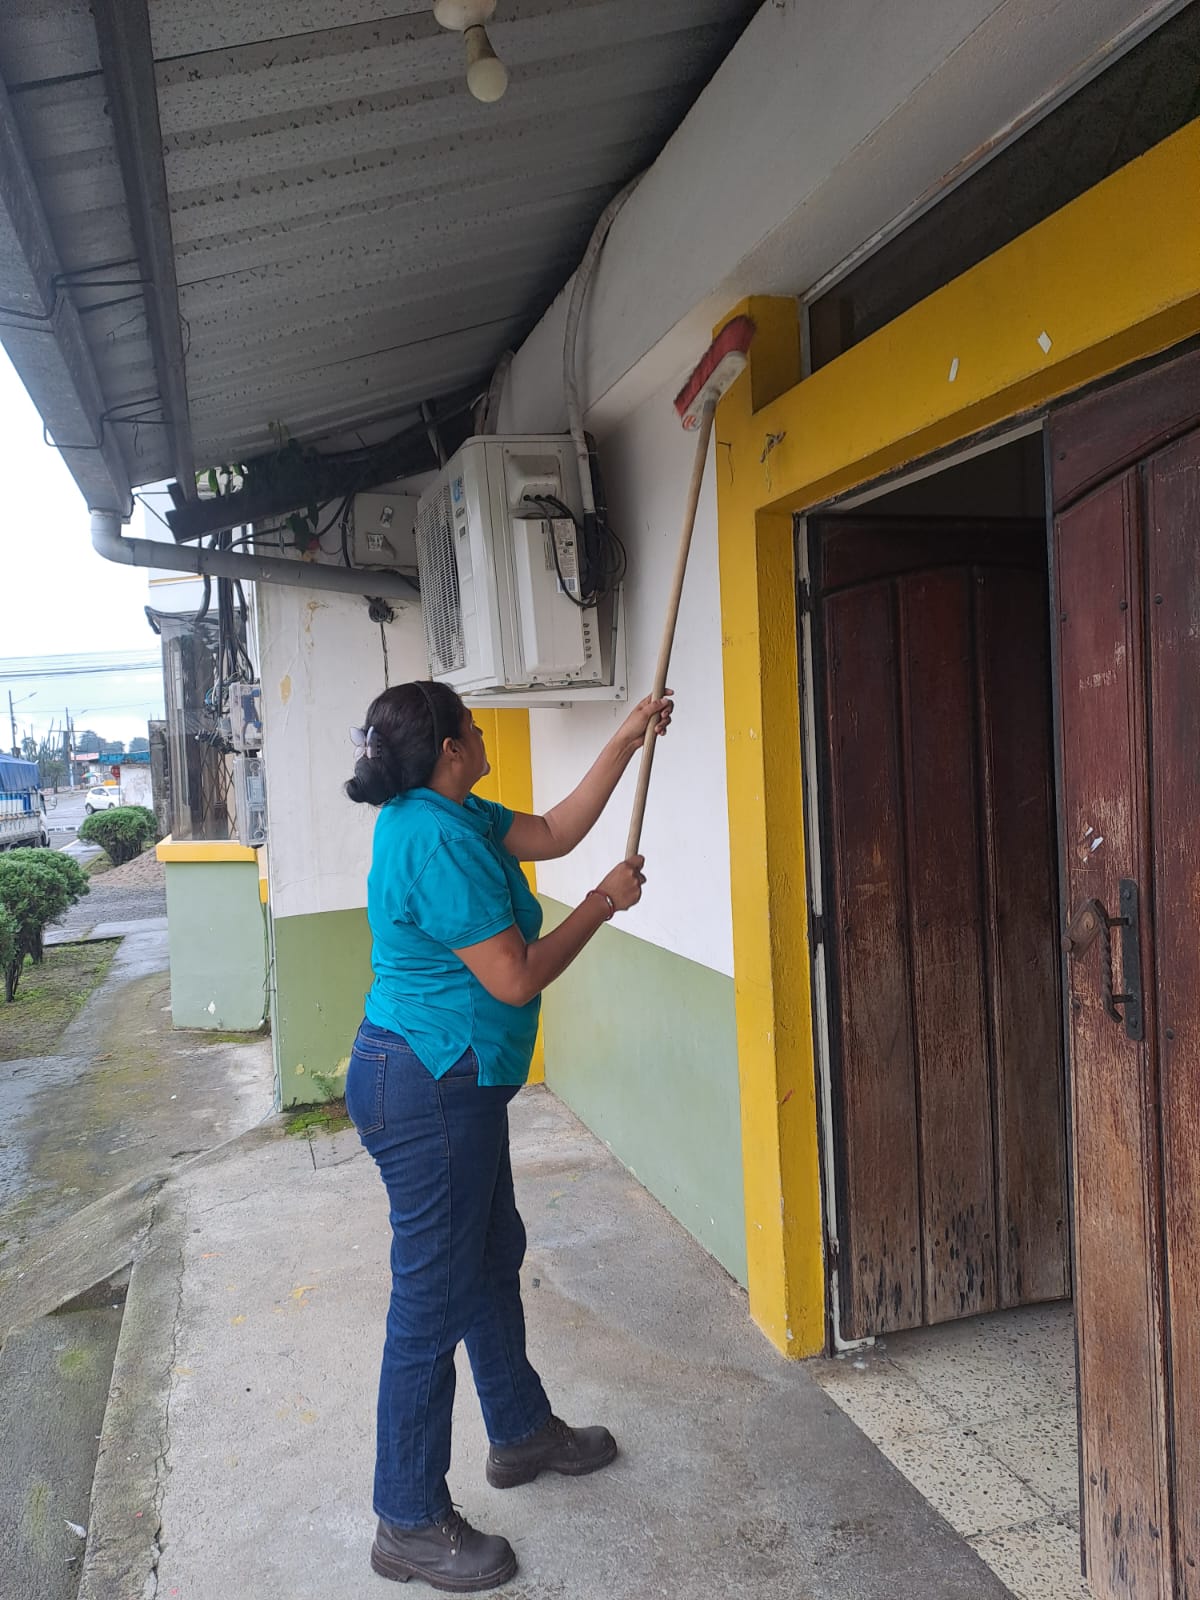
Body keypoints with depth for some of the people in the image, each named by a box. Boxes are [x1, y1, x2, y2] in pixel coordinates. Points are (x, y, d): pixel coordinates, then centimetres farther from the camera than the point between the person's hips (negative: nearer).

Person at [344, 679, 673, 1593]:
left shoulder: (451, 816, 7)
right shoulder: (436, 839, -24)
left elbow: (554, 833, 17)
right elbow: (516, 979, -22)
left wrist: (627, 741, 15)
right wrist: (605, 903, -10)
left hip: (451, 1082, 11)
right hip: (428, 1089, -11)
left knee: (493, 1256, 23)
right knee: (435, 1294, 2)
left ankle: (523, 1432, 44)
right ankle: (409, 1524, 20)